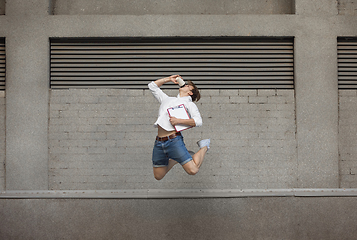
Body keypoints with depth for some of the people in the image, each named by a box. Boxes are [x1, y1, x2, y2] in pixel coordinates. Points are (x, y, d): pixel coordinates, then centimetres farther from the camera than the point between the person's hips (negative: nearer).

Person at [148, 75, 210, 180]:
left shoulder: (189, 104, 8)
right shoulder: (167, 99, 25)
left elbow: (198, 121, -8)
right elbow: (152, 85, 34)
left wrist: (178, 121, -17)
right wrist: (169, 79, 29)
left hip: (174, 141, -5)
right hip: (159, 143, 6)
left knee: (192, 170, -12)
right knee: (158, 176, 9)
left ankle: (204, 146, 13)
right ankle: (175, 160, 32)